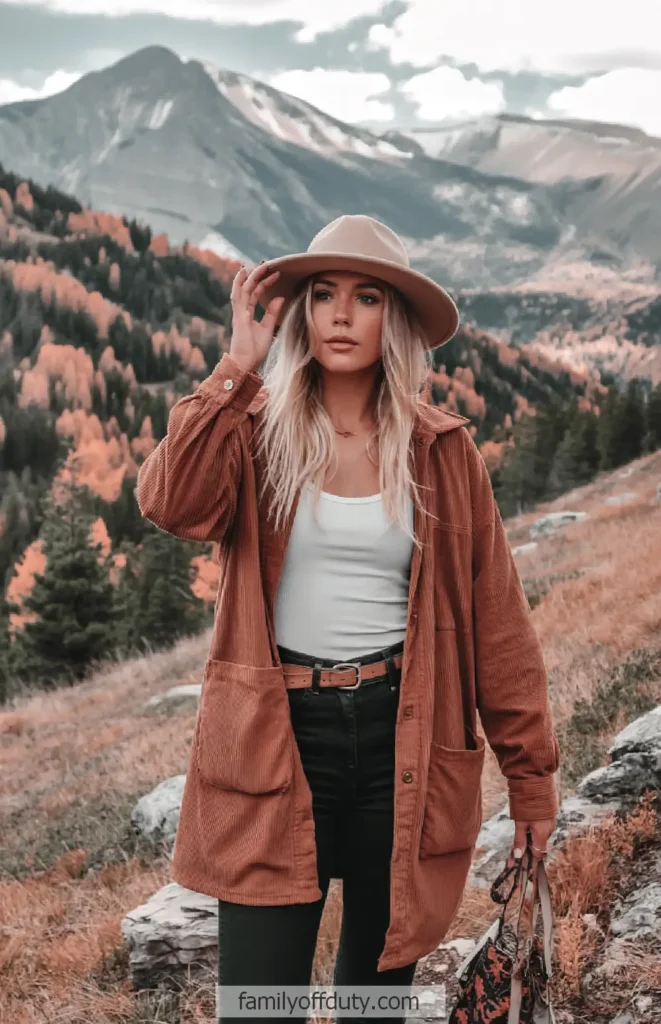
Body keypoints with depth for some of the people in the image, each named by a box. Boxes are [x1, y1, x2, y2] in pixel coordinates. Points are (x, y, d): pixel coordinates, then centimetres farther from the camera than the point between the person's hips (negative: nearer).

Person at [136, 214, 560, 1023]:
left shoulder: (441, 452, 2)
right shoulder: (256, 432, 0)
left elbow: (496, 617, 4)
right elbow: (170, 504, -21)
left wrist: (530, 770, 4)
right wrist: (237, 368, -18)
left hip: (403, 742, 1)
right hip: (278, 741, -1)